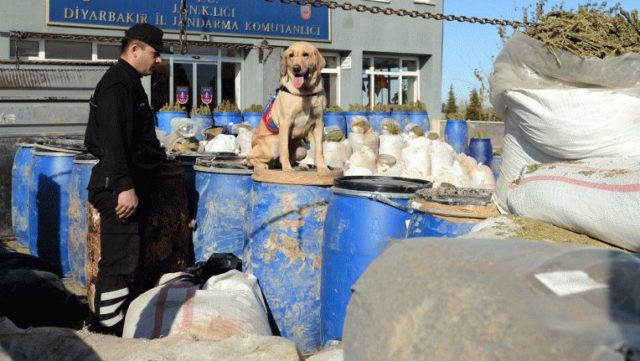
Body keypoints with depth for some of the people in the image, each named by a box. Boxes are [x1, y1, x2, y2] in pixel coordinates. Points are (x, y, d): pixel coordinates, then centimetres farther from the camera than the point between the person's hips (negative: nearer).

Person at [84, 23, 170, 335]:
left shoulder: (128, 82, 19)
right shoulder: (118, 83, -13)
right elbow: (112, 138, -23)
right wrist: (125, 186, -27)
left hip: (124, 184, 11)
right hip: (119, 187, -11)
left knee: (126, 260, 16)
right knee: (119, 263, -10)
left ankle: (112, 326, 26)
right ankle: (109, 332, -4)